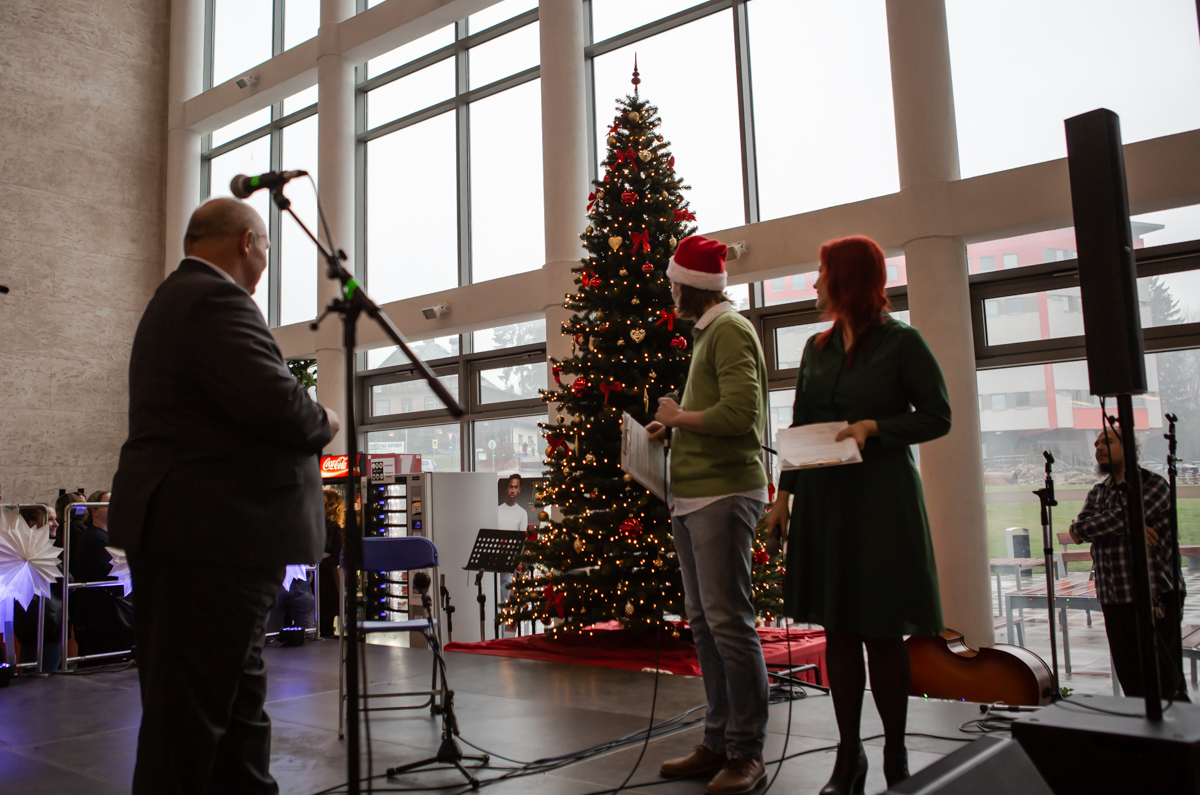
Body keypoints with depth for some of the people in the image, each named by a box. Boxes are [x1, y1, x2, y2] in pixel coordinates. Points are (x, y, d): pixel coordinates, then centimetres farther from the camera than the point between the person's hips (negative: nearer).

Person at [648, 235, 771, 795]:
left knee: (729, 622, -6)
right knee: (703, 623, 11)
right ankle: (718, 743, 20)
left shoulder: (730, 330, -8)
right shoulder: (707, 333, 20)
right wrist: (674, 428, 12)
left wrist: (679, 416, -8)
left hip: (723, 494, -10)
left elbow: (739, 414, -21)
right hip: (692, 497, 10)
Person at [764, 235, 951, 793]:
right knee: (837, 629, 7)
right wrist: (783, 494, 10)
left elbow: (938, 417, -3)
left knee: (883, 632, 1)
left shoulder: (902, 342, -3)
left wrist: (874, 427, -16)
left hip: (882, 497, -5)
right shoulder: (817, 348, 13)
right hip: (822, 497, 5)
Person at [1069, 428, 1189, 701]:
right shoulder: (1097, 493, 15)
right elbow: (1080, 529, -3)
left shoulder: (1153, 485, -5)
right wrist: (1130, 527, -16)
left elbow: (1120, 519, -19)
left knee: (1165, 683, -4)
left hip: (1156, 598, -6)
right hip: (1114, 602, 6)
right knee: (1131, 685, 9)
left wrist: (1080, 529, -4)